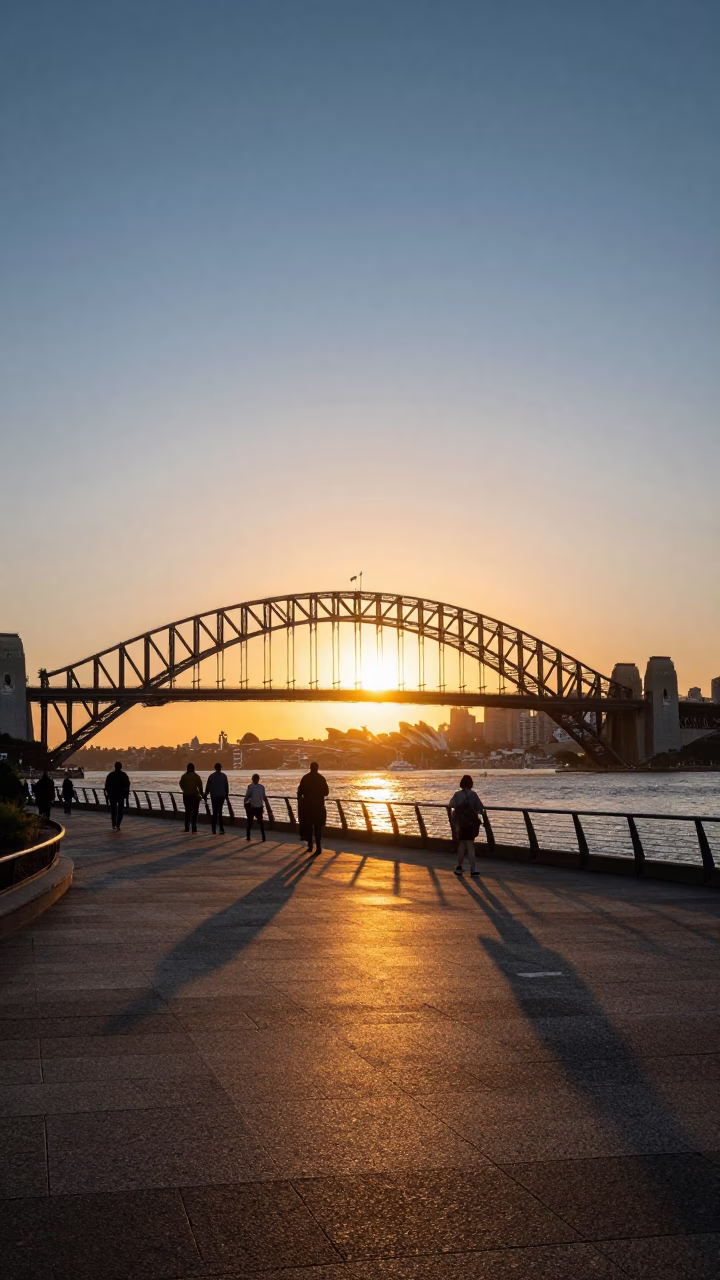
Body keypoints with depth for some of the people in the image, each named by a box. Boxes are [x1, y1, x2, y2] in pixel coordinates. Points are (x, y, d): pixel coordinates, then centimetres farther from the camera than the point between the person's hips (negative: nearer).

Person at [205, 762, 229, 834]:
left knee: (215, 812, 6)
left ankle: (214, 829, 3)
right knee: (220, 812, 4)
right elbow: (227, 787, 1)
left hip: (214, 796, 0)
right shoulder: (224, 776, 0)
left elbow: (208, 786, 3)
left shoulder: (211, 776, 1)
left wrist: (205, 795, 12)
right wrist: (226, 795, 11)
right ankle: (221, 829, -5)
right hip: (221, 796, 0)